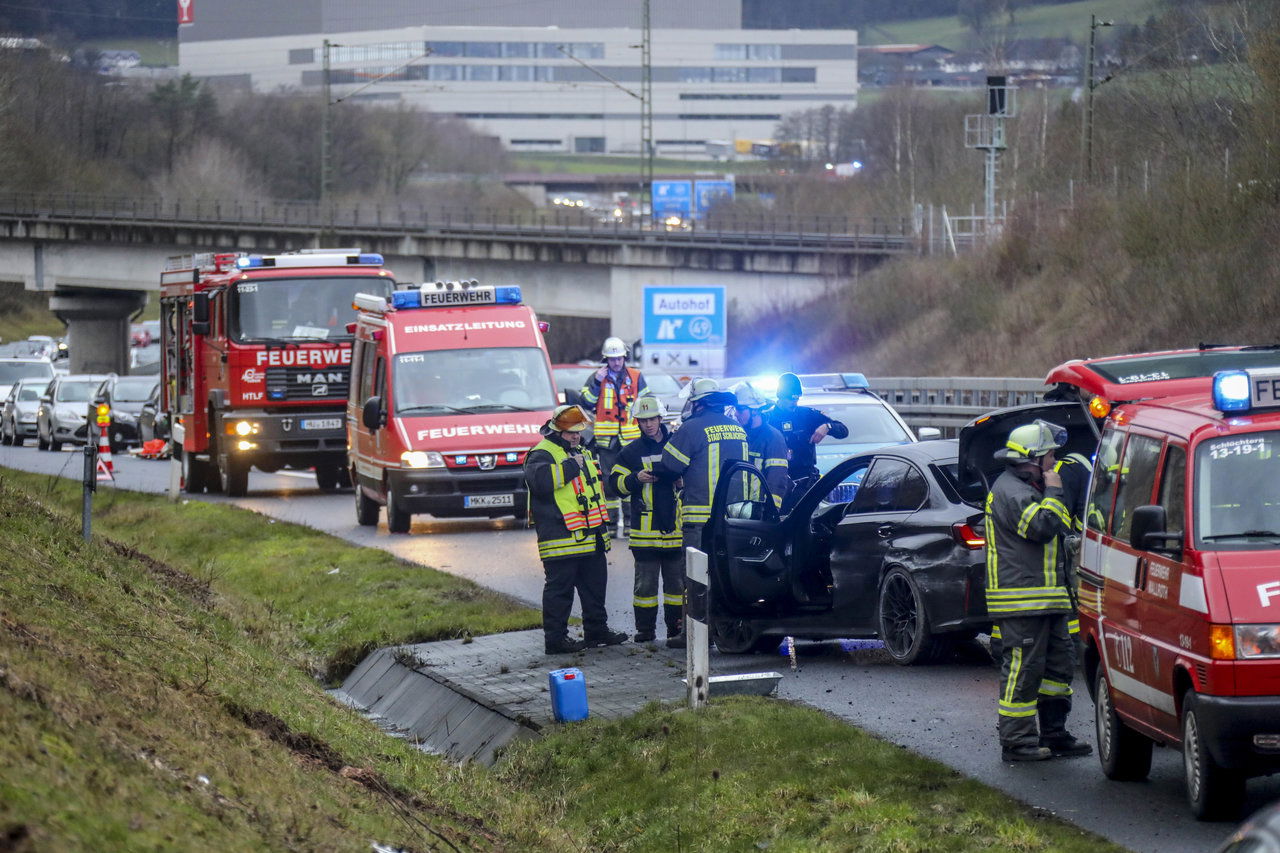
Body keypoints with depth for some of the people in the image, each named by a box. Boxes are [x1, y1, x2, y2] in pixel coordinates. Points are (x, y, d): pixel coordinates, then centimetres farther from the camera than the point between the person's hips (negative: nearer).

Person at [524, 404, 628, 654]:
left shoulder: (583, 453, 20)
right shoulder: (542, 453, -9)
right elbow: (541, 480, -30)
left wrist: (601, 525, 27)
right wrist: (570, 466, -25)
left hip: (591, 538, 9)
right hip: (561, 538, -9)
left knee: (595, 585, 16)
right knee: (560, 588, -6)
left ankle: (596, 629, 27)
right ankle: (555, 638, -2)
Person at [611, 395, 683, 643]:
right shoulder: (631, 452, 8)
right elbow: (617, 483, 5)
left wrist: (683, 480, -6)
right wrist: (636, 479, -13)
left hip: (675, 527, 1)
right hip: (645, 528, -1)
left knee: (677, 581, 5)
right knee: (645, 582, 0)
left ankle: (677, 627, 13)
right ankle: (645, 628, 5)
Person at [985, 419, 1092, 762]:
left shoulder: (1028, 489, 23)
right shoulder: (1009, 491, -13)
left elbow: (1055, 528, 34)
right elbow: (1041, 527, -23)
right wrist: (1053, 493, -13)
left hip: (1045, 599, 11)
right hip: (1021, 601, -11)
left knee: (1059, 663, 12)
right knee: (1023, 669, -8)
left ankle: (1053, 734, 20)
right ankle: (1016, 742, -5)